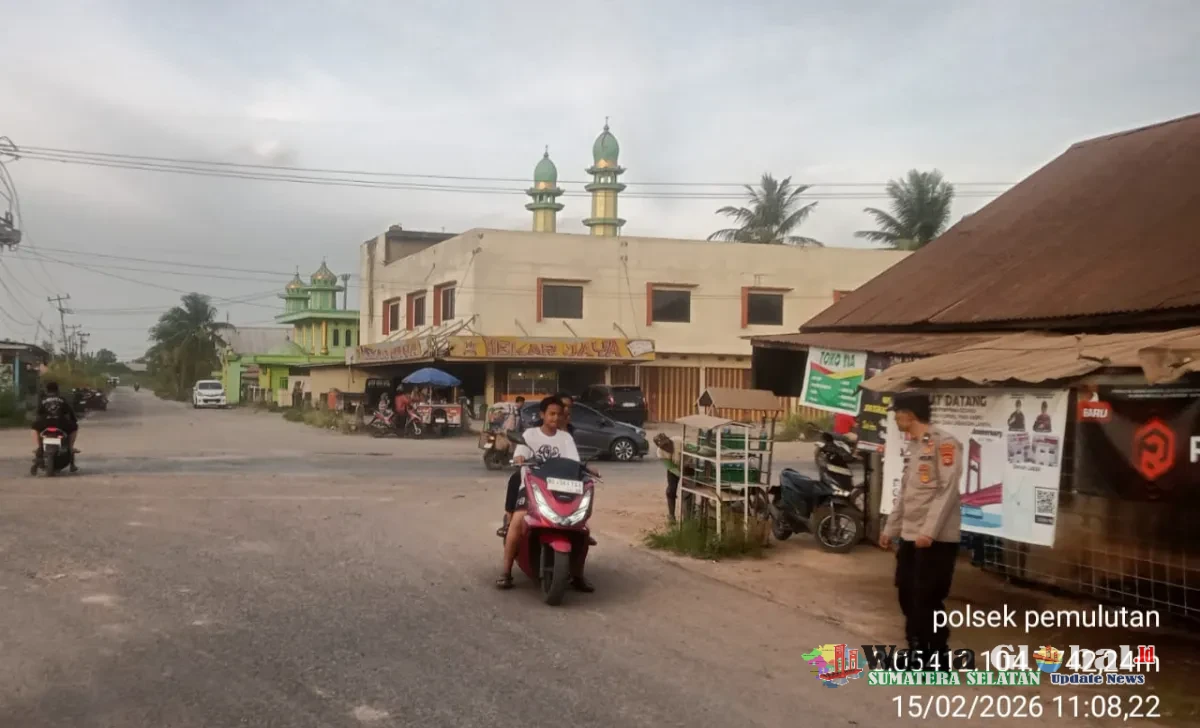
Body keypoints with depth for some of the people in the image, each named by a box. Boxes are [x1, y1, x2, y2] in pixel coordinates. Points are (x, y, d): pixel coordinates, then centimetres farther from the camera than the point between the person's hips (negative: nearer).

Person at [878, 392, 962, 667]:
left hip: (936, 538, -8)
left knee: (928, 598, -4)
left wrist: (930, 530, -23)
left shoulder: (944, 442, -12)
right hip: (910, 536, 9)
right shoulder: (912, 447, 16)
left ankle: (939, 657, 9)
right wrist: (890, 528, 20)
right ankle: (918, 649, 25)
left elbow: (948, 490, -18)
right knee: (907, 594, 12)